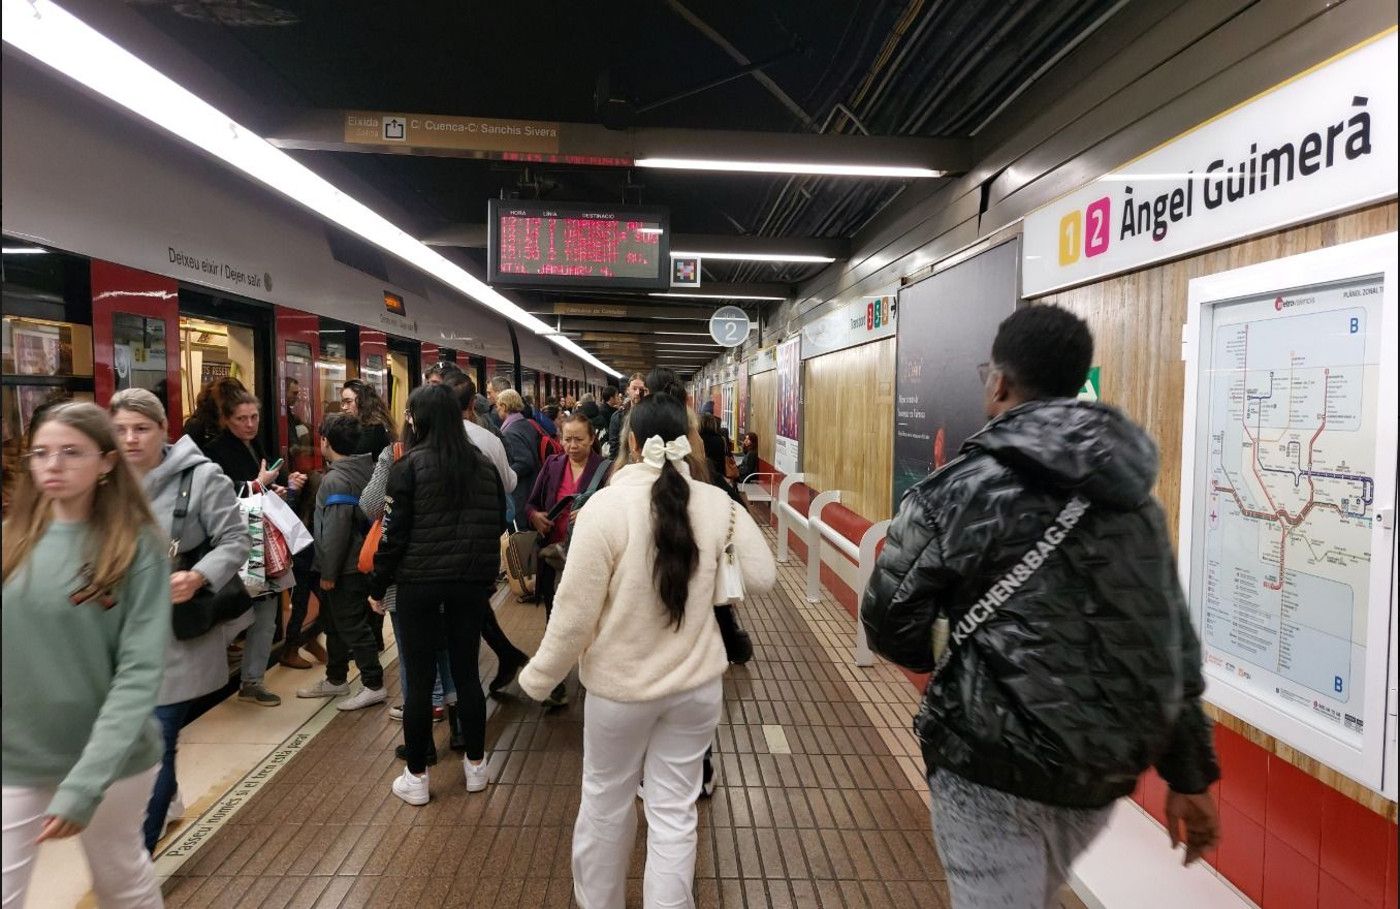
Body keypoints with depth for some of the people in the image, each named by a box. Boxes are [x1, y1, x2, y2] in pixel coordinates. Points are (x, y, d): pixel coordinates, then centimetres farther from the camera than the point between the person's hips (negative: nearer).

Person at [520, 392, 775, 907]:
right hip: (697, 683, 2)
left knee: (606, 800, 21)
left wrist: (539, 678, -1)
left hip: (620, 685, -1)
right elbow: (762, 578, -1)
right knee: (675, 809, 15)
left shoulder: (606, 506, -19)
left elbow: (575, 611, -16)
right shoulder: (717, 503, -10)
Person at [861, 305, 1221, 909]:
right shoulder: (1134, 495, 3)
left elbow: (889, 620, -11)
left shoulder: (960, 488, -16)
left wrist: (940, 660, 11)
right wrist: (1190, 774, 12)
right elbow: (1175, 643, 5)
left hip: (993, 765, -7)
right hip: (1108, 767, 7)